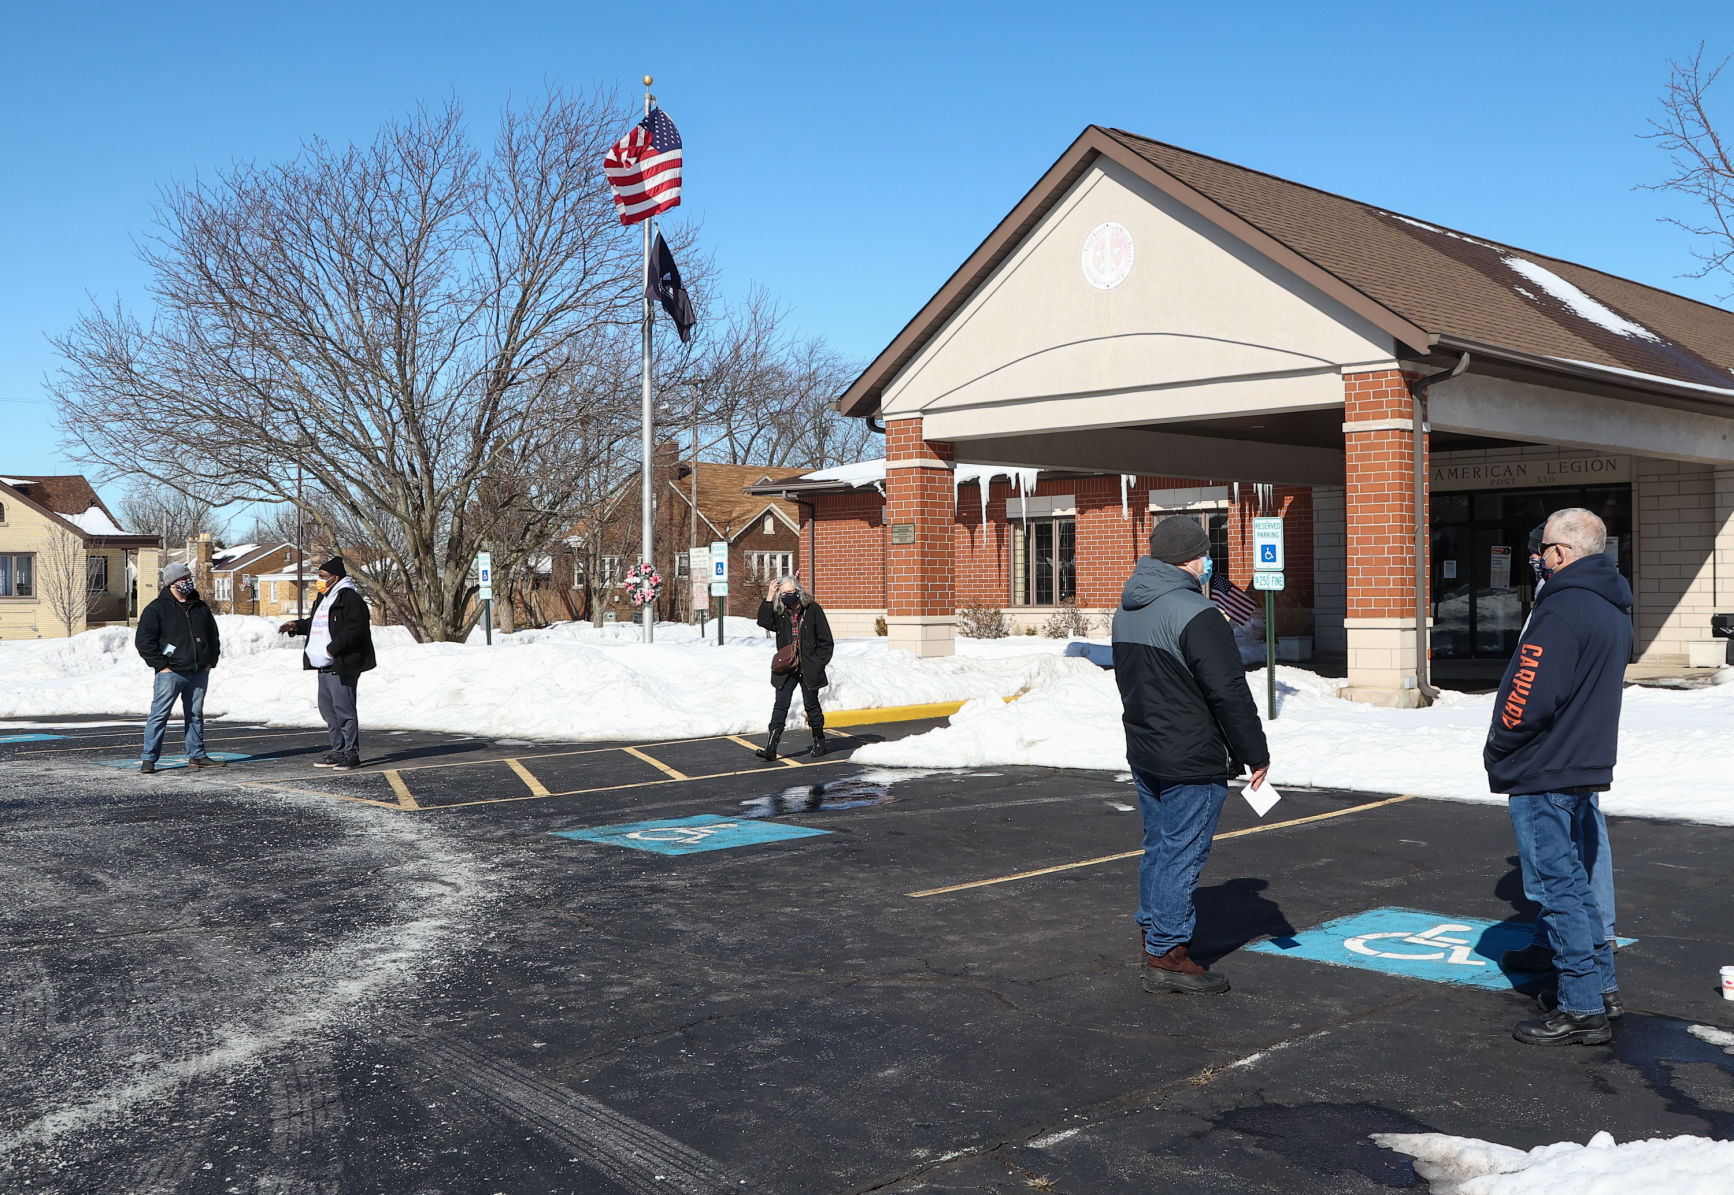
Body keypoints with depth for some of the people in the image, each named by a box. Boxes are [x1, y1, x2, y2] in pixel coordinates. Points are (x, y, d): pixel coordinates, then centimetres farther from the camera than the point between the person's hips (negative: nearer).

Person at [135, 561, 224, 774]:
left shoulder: (200, 607, 13)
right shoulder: (157, 608, -3)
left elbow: (213, 636, 23)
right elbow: (143, 640, -6)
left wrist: (211, 661, 11)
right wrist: (160, 665, -11)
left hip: (199, 673, 5)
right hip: (171, 672, -5)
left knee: (195, 715, 11)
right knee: (159, 714, -5)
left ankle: (196, 755, 19)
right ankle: (148, 758, -1)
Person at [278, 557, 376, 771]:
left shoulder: (349, 598, -12)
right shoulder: (324, 598, 20)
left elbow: (355, 629, -20)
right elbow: (315, 623, 30)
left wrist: (334, 648, -23)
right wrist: (297, 626, 13)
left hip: (342, 666, -11)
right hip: (324, 666, 11)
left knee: (344, 709, -9)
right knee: (327, 709, 14)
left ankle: (352, 754, -4)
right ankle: (338, 752, 22)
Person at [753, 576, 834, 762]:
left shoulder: (813, 610, -3)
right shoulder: (780, 613, 5)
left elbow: (826, 641, -1)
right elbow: (764, 621, -16)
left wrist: (819, 663, -7)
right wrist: (769, 598, -17)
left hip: (808, 669, -2)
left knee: (811, 705, 8)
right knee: (780, 705, -3)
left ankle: (819, 742, 24)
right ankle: (771, 747, -7)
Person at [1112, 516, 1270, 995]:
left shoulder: (1126, 611, 10)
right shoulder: (1196, 615, -20)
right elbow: (1230, 693, -19)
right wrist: (1256, 753, -10)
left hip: (1144, 753, 9)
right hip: (1191, 763, -9)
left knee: (1158, 848, 18)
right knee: (1182, 853, -2)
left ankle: (1154, 935, 27)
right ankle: (1168, 956, 3)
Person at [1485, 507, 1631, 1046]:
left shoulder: (1562, 610, -21)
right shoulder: (1614, 609, 11)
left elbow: (1530, 698, -24)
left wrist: (1496, 751, -10)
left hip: (1542, 775, -10)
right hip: (1587, 765, 10)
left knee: (1558, 884, -3)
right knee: (1574, 878, 19)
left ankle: (1580, 1009, 1)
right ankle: (1600, 986, 28)